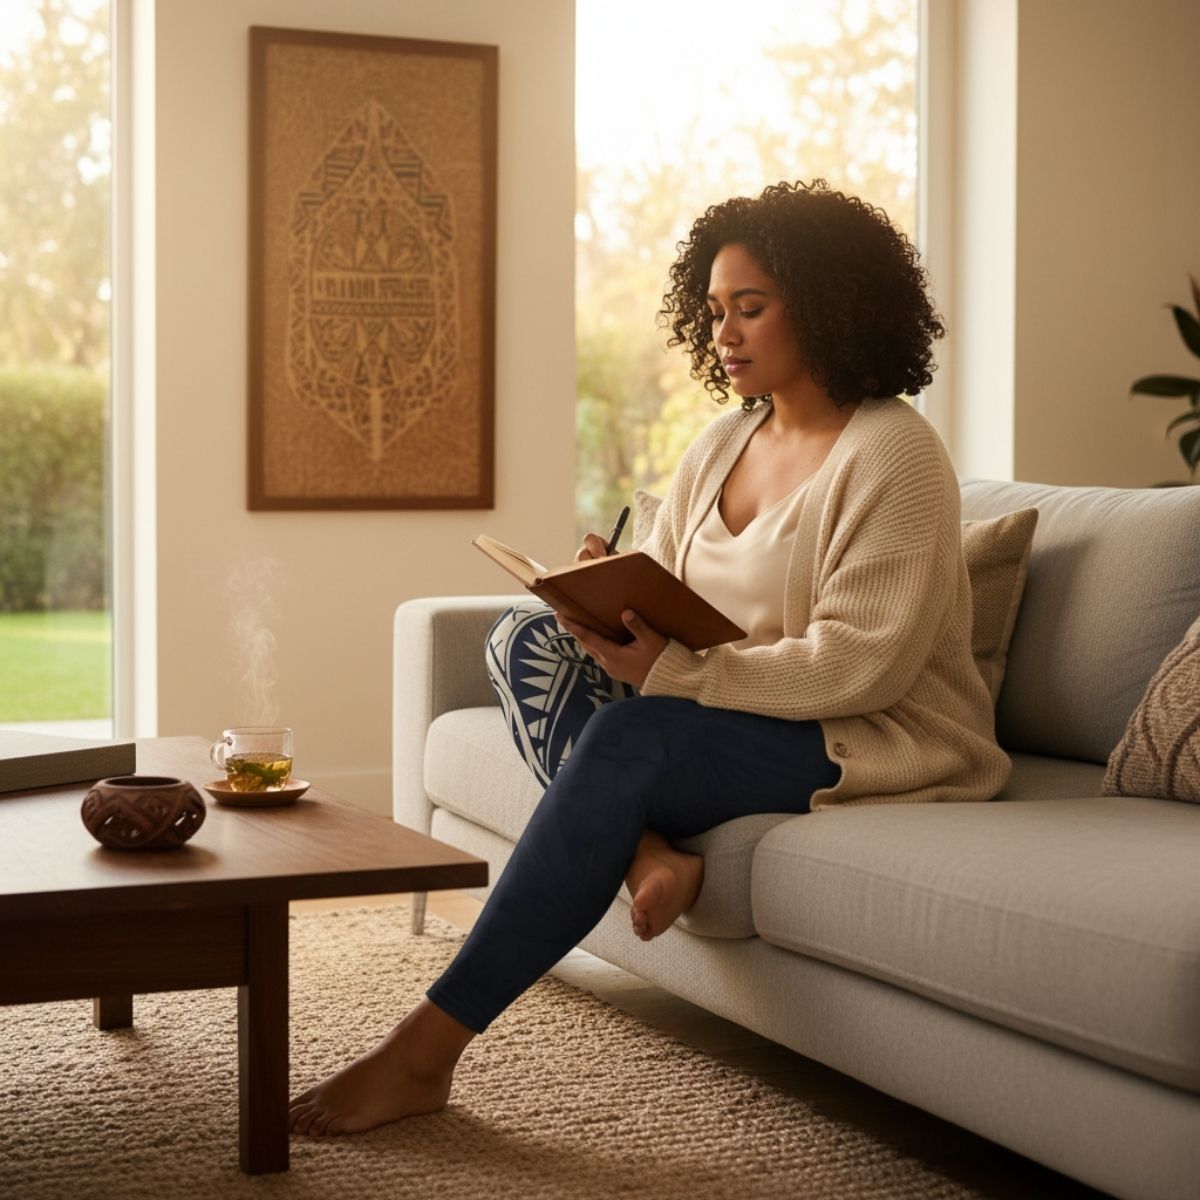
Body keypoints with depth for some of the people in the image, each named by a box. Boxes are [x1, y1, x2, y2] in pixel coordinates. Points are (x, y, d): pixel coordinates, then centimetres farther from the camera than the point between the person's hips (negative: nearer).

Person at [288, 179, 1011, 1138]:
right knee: (524, 637, -7)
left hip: (873, 743, -8)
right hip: (730, 719, 9)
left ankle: (427, 1050, -31)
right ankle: (646, 855, -30)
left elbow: (860, 662, -20)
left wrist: (669, 671, -25)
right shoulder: (725, 444, 14)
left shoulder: (893, 453, -12)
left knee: (629, 737, -32)